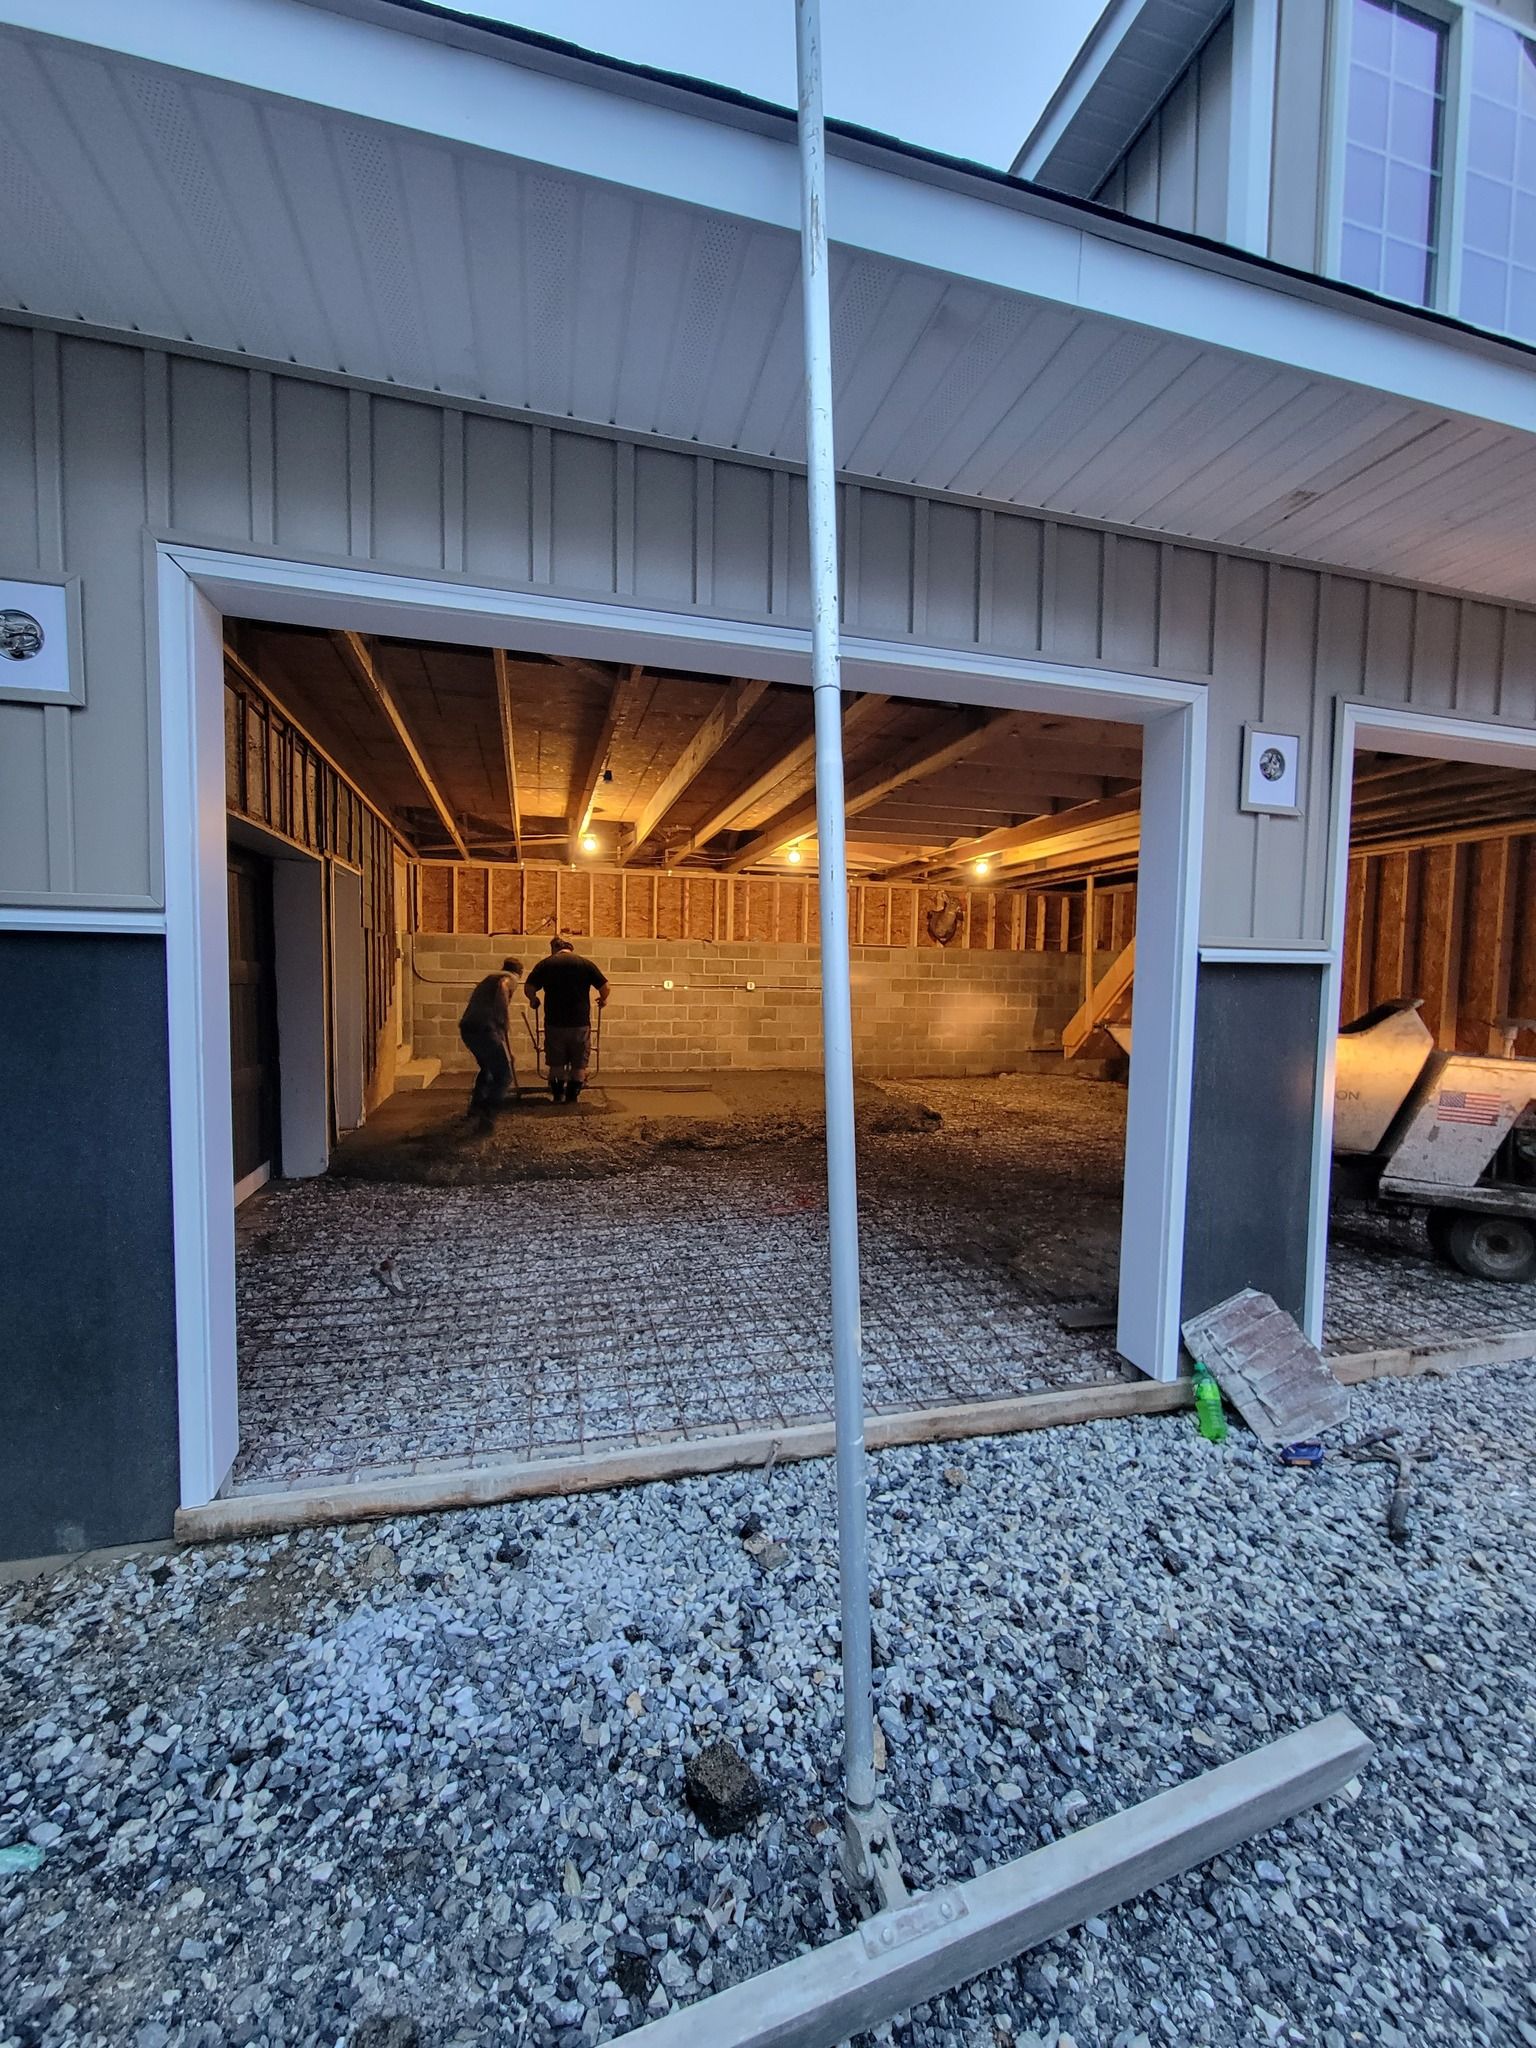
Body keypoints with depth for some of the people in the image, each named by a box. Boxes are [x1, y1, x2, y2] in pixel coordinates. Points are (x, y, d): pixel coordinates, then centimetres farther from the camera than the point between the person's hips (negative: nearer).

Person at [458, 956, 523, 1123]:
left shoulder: (490, 978, 31)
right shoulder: (510, 978, 6)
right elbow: (502, 988, -20)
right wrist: (506, 1026, -19)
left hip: (467, 1028, 9)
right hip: (484, 1029, -8)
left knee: (488, 1068, 29)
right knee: (504, 1075, -1)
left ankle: (476, 1105, 34)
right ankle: (487, 1112, -13)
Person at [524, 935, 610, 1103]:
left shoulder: (545, 964, 3)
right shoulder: (586, 963, 3)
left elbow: (528, 988, -1)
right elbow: (605, 988, -1)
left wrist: (534, 1000, 18)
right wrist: (603, 1000, 20)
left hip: (554, 1022, 1)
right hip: (580, 1022, 0)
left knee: (556, 1063, 16)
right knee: (579, 1063, 12)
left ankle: (558, 1094, 20)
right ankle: (574, 1095, 14)